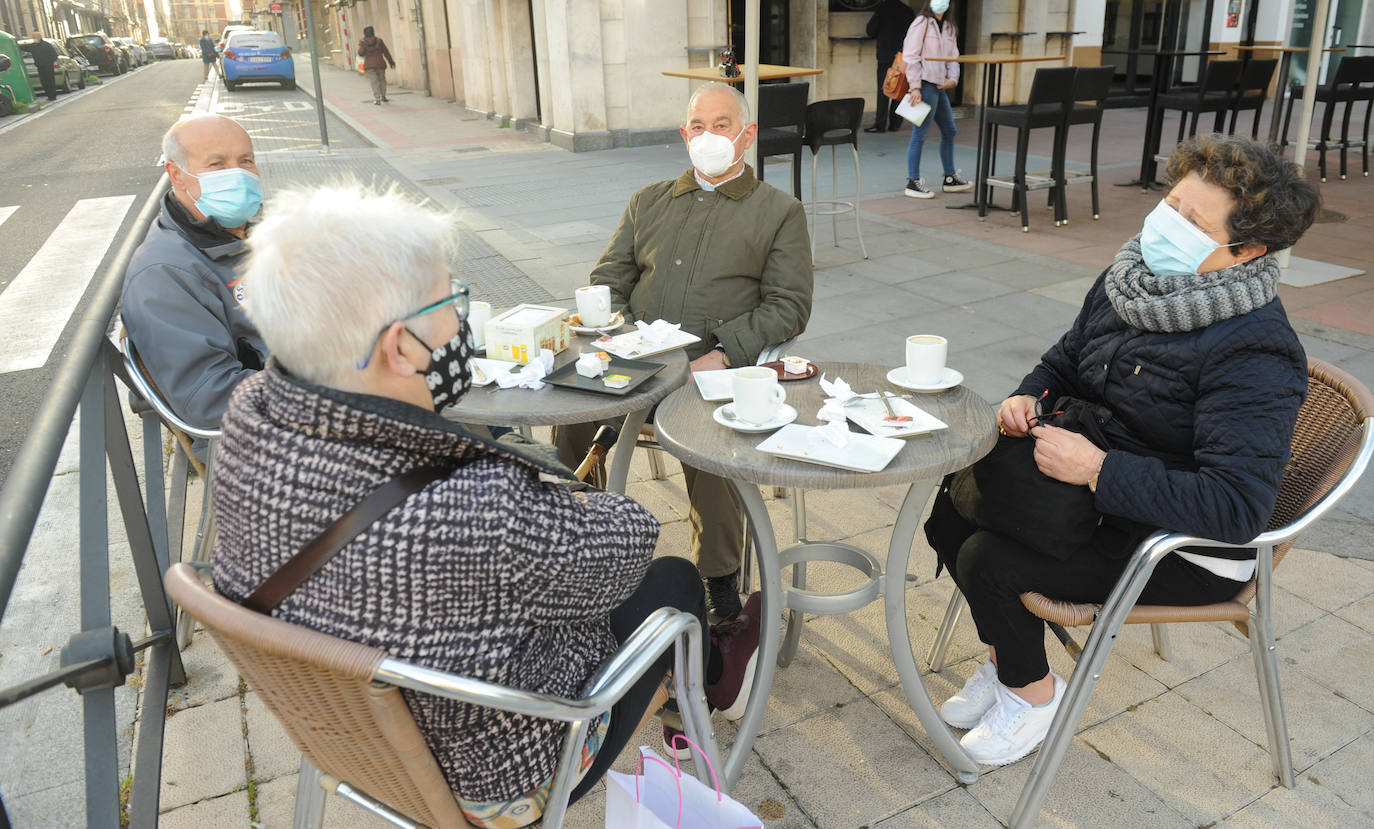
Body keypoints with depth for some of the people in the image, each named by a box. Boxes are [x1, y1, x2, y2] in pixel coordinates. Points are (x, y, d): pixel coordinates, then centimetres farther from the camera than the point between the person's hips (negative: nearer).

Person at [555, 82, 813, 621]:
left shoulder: (780, 212, 12)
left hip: (718, 368, -3)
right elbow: (608, 280, 18)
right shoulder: (648, 201, 23)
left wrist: (721, 355, -14)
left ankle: (718, 575, -9)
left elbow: (788, 306, 2)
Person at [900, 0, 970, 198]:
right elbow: (911, 57, -12)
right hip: (925, 84, -9)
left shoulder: (948, 26, 17)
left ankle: (950, 178, 26)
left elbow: (953, 56, 18)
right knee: (920, 134, -6)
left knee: (949, 130, 15)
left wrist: (953, 79, 0)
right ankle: (913, 182, 2)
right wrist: (915, 87, -17)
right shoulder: (922, 23, -7)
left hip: (940, 86, 9)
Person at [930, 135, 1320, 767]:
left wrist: (1097, 469, -32)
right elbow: (1066, 361, 15)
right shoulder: (1132, 279, -1)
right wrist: (1029, 396, -8)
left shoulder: (1254, 355, -26)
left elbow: (1237, 507, -33)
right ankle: (1005, 656, 19)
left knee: (987, 559, -21)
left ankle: (1032, 690, 10)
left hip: (1188, 551, -8)